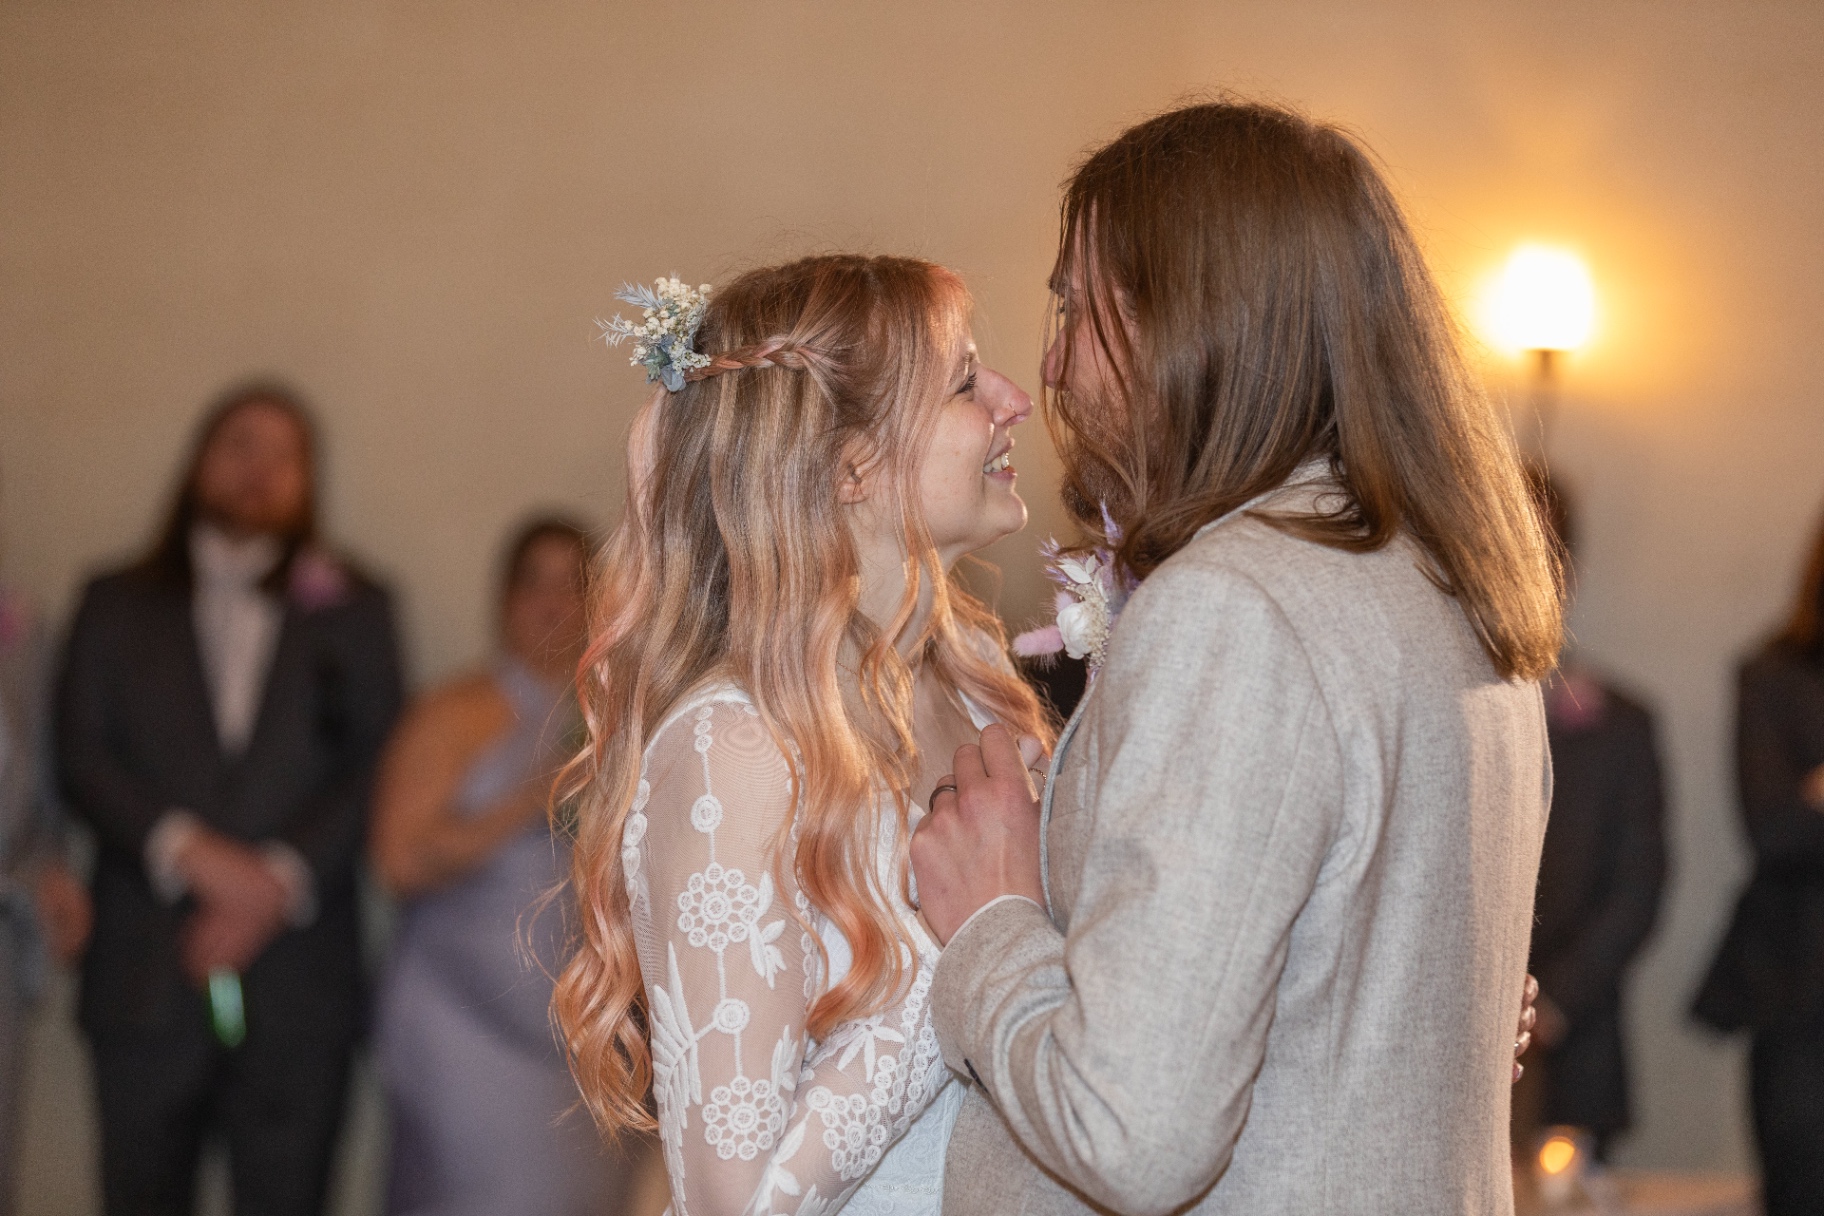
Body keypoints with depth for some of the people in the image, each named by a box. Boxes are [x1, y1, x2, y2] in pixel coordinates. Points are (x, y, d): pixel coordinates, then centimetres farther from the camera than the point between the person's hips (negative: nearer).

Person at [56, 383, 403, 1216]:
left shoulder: (352, 611, 13)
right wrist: (191, 851, -12)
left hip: (297, 985, 0)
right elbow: (81, 759, 3)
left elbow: (376, 766, 3)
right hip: (144, 981, 1)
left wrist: (281, 878, -11)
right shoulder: (117, 606, 13)